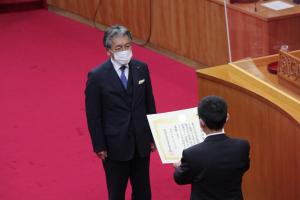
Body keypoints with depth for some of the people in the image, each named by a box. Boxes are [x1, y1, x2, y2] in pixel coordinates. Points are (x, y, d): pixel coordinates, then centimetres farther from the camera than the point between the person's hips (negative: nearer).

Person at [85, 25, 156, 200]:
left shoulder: (141, 68, -2)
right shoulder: (97, 76, -14)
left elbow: (149, 104, 6)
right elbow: (93, 115, -9)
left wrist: (153, 135, 7)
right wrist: (99, 146, -8)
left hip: (141, 142, 4)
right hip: (115, 144, -4)